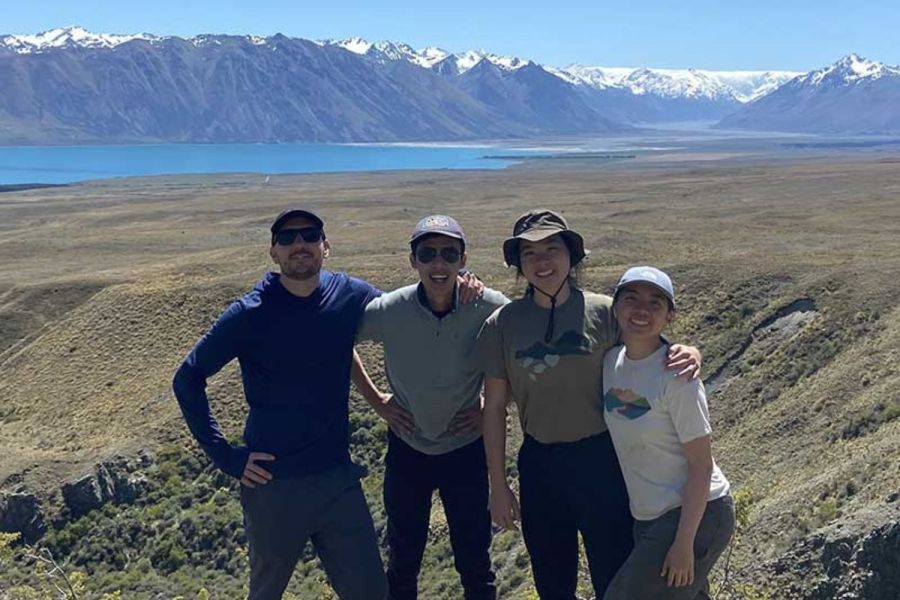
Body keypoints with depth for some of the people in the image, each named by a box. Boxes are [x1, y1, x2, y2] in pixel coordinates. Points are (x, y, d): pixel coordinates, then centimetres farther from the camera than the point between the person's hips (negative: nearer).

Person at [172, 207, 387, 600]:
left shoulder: (352, 296, -5)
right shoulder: (249, 314, -12)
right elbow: (187, 380, -4)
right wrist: (225, 456, -8)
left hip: (338, 478, 2)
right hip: (272, 484, -2)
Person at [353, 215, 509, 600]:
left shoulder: (489, 307, -19)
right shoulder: (387, 310, -17)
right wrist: (377, 401, -1)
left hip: (466, 448, 0)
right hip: (407, 449, 1)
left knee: (474, 562, 14)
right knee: (402, 562, 17)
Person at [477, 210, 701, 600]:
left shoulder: (605, 312, -9)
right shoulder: (502, 325, -5)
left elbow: (651, 354, 1)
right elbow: (494, 407, 1)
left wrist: (687, 354, -23)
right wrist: (498, 484, 2)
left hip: (602, 460, -1)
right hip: (538, 465, 2)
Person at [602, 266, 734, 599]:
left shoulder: (675, 376, -20)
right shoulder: (611, 361, -2)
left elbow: (700, 465, -17)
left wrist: (684, 543, -18)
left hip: (696, 513, -6)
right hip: (647, 516, 6)